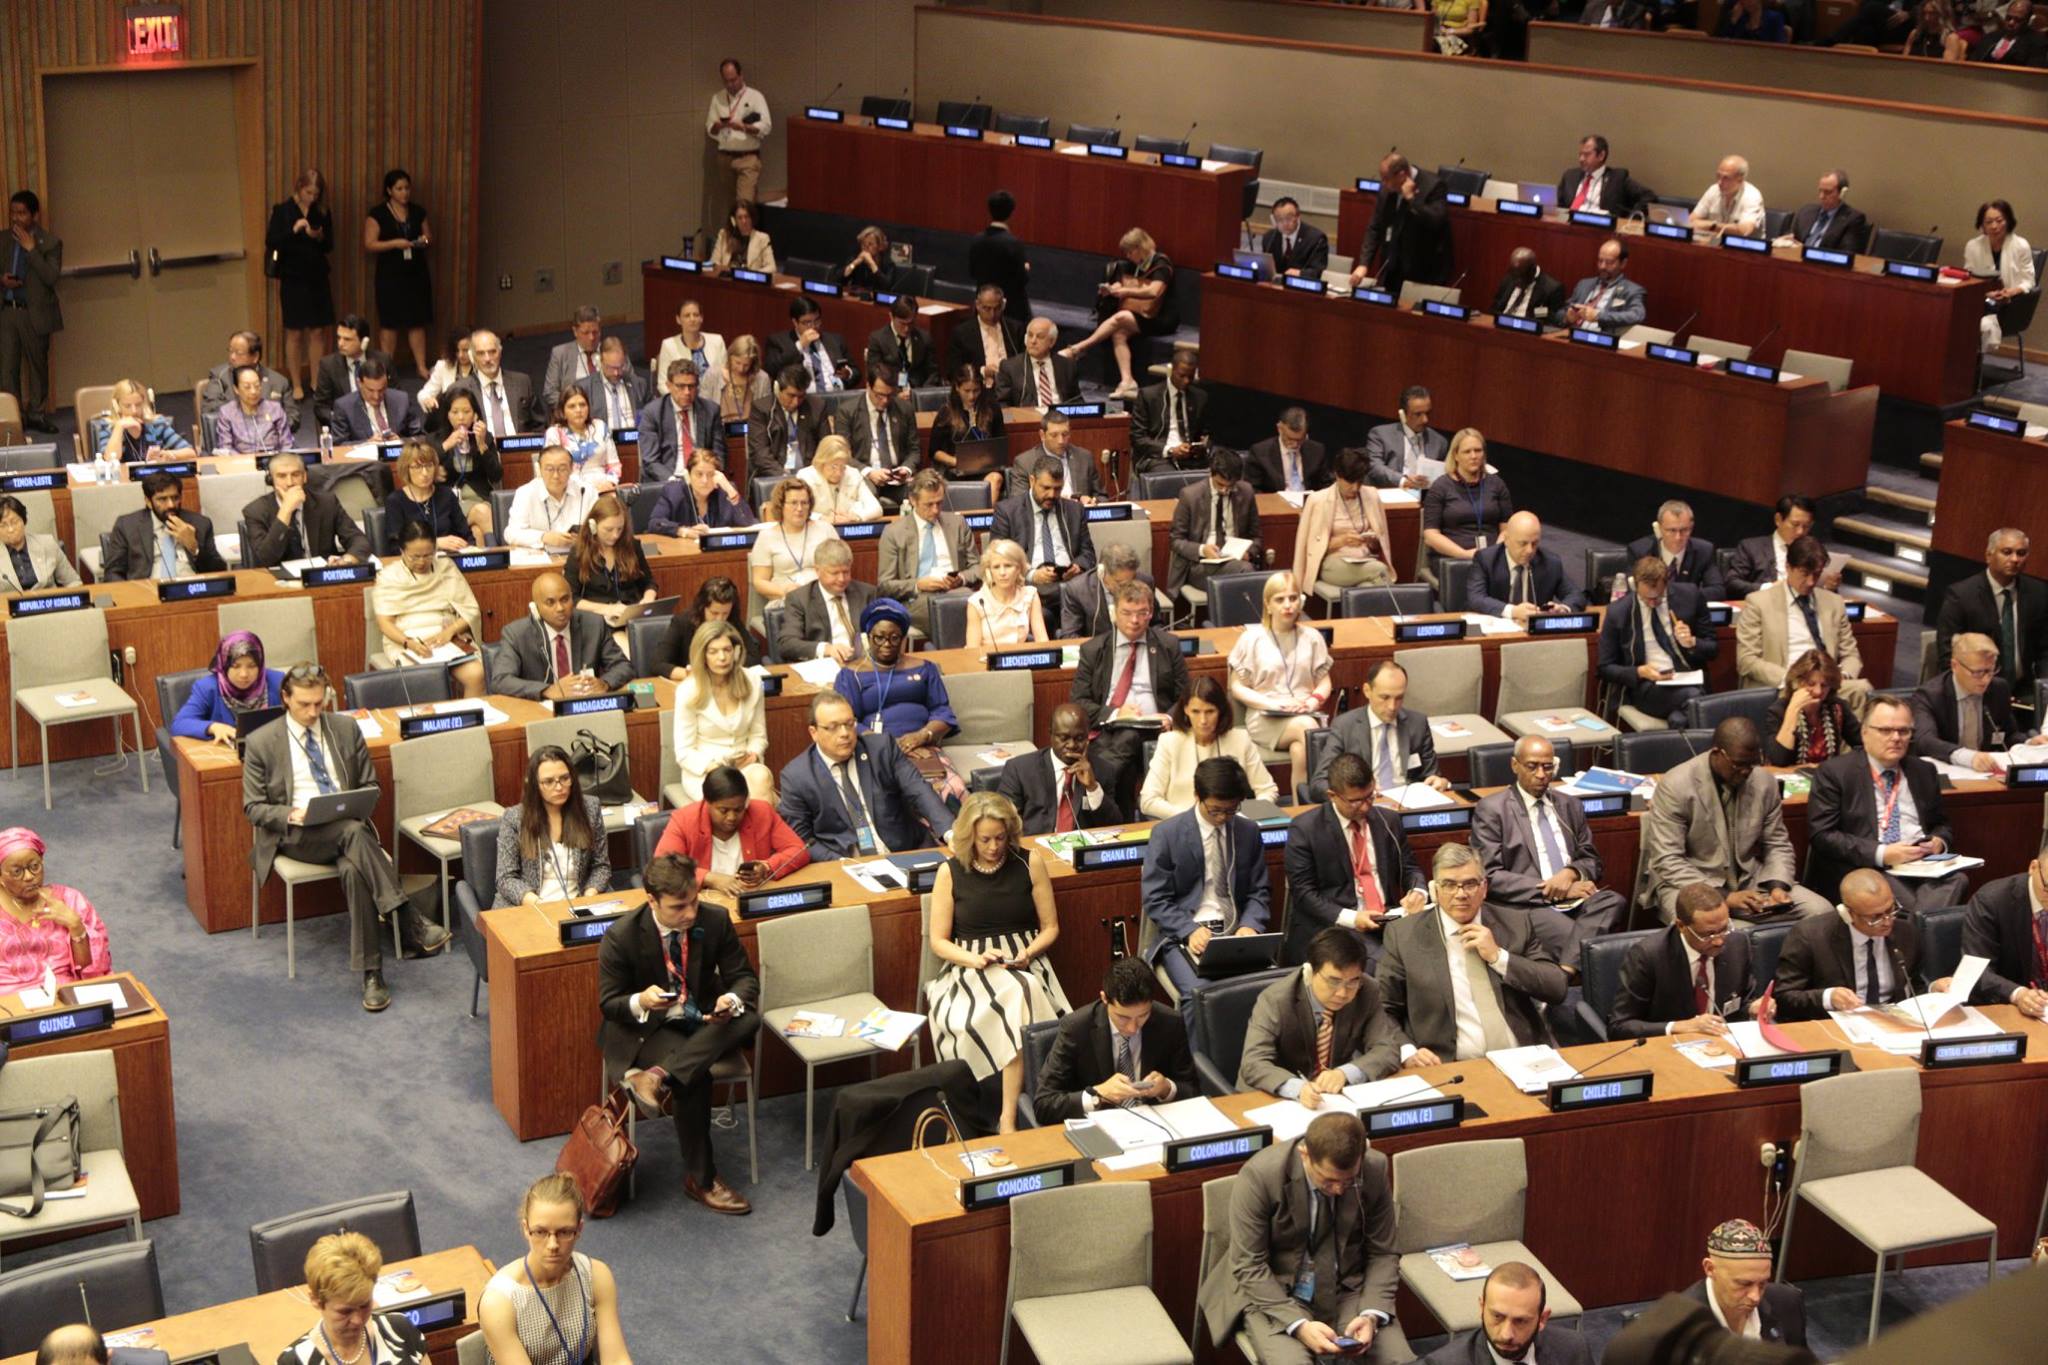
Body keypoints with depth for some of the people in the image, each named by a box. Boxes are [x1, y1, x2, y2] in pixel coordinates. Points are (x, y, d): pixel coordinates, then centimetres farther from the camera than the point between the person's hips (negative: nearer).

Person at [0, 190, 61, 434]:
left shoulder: (50, 243, -3)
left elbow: (51, 277, -15)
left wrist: (31, 249, -20)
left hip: (34, 313, -2)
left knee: (38, 366, 9)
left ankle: (37, 414, 21)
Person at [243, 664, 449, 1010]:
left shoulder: (346, 728, 11)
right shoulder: (261, 743, 3)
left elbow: (370, 785, 16)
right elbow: (253, 807, 3)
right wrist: (291, 814, -17)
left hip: (348, 827, 3)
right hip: (295, 835, -3)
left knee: (353, 870, -35)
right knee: (353, 832, -36)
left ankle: (371, 973, -35)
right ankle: (410, 923, -39)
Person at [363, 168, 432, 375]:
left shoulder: (418, 212, 9)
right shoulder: (378, 214, -4)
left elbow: (429, 238, 17)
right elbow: (369, 245, -9)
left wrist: (426, 240, -7)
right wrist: (395, 243, -21)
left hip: (417, 273, 4)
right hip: (390, 275, -4)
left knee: (418, 321, 4)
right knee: (389, 323, -1)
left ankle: (422, 367, 10)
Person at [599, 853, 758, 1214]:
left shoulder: (715, 920, -8)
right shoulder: (621, 937, -16)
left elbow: (744, 977, -2)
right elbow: (608, 1002, -7)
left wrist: (733, 1000, -27)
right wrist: (641, 1002, -32)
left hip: (705, 1022, 4)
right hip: (647, 1028, -4)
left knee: (749, 1019, -29)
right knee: (696, 1078, -32)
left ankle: (659, 1077, -37)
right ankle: (700, 1178, -16)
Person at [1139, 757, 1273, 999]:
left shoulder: (1249, 832, 10)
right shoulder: (1166, 834, -2)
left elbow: (1258, 892, 13)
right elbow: (1154, 899, -3)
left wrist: (1250, 925, -8)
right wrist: (1190, 930, -18)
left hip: (1235, 932, 3)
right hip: (1181, 934, -3)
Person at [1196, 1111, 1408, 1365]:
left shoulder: (1375, 1169, -12)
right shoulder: (1260, 1175, -22)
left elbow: (1382, 1254, -1)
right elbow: (1248, 1266, -16)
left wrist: (1372, 1314, -17)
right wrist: (1298, 1323, -26)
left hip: (1348, 1291, 2)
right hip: (1273, 1293, -2)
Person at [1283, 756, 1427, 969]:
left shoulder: (1387, 821, 13)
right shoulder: (1305, 829, -2)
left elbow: (1408, 868, 21)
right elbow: (1302, 891, -4)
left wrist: (1417, 892, -3)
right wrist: (1350, 918, -16)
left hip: (1390, 918, 5)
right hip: (1335, 925, -5)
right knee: (1377, 964, -35)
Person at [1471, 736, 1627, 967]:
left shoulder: (1570, 805, 22)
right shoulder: (1491, 809, 4)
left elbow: (1592, 861, 23)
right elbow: (1490, 876, -4)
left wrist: (1571, 873, -2)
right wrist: (1551, 890, -11)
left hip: (1575, 900, 6)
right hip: (1525, 905, -6)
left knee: (1614, 901, -31)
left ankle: (1567, 970, -41)